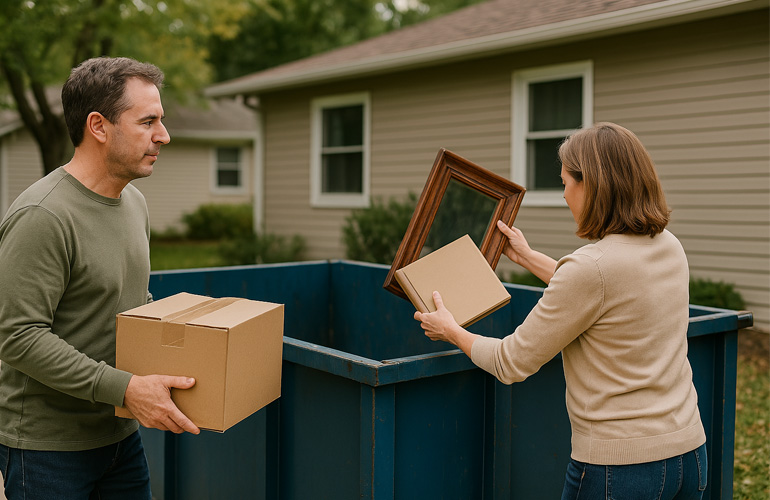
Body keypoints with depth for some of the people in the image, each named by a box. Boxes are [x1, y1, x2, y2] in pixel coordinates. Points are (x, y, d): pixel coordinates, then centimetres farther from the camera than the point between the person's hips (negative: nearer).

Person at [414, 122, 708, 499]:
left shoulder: (590, 267, -23)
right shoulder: (669, 248, 1)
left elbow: (511, 363, -14)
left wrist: (451, 331, 5)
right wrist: (527, 257, 29)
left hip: (618, 466, -7)